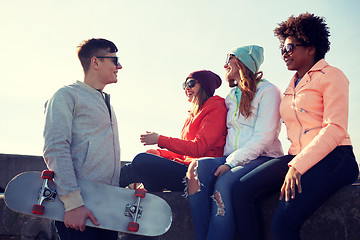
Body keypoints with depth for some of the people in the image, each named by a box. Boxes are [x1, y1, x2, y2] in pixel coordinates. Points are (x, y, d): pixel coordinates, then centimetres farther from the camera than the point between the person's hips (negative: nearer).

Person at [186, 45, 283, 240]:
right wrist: (226, 161, -2)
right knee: (197, 167, -26)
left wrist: (230, 163, -19)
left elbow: (263, 138, -11)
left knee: (224, 183, -35)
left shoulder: (267, 91, 1)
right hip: (232, 158, 6)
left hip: (261, 158, -5)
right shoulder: (231, 97, 24)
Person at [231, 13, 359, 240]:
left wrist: (298, 166, -19)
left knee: (284, 221, -29)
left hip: (332, 158, -6)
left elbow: (336, 129, -9)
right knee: (242, 191, -20)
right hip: (297, 158, 7)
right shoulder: (292, 86, 27)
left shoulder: (331, 75, 5)